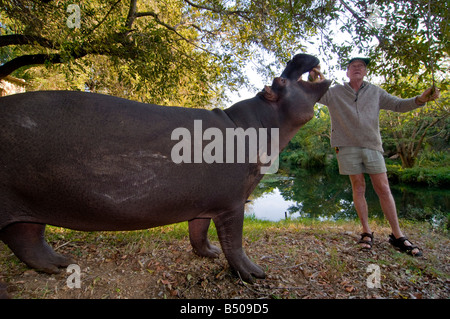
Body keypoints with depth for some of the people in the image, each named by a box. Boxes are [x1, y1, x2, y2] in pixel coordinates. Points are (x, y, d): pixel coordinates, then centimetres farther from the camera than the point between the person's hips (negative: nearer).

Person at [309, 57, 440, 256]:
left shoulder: (375, 92, 15)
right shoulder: (334, 93, 9)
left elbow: (398, 105, 15)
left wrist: (420, 100, -3)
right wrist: (313, 79, -18)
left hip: (372, 145, 2)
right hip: (347, 147, -1)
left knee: (383, 189, 0)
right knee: (358, 187, 2)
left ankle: (397, 235, 8)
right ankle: (366, 232, 12)